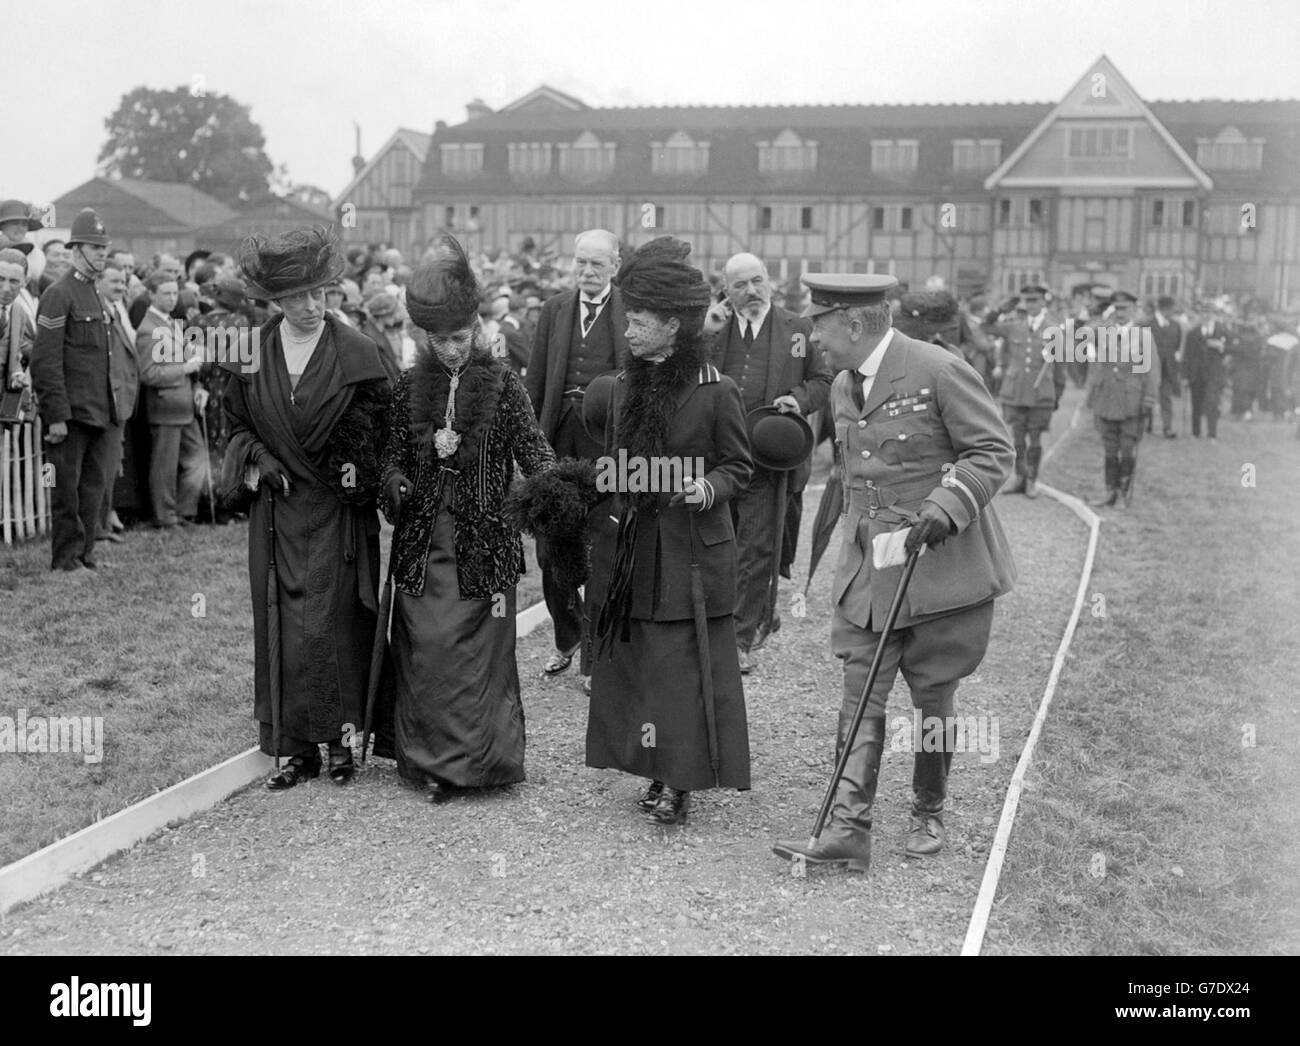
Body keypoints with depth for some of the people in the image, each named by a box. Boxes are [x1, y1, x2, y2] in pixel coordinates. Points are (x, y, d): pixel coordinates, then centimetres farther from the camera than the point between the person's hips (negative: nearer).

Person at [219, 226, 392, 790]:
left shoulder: (356, 352, -5)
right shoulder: (250, 354, 2)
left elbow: (381, 430, 0)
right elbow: (237, 426, 12)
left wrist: (359, 471, -13)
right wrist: (260, 461, -5)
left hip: (337, 511, -2)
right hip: (278, 509, 3)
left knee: (334, 623, -1)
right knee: (284, 626, 4)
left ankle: (339, 738, 13)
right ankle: (298, 747, 12)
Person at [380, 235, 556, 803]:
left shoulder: (502, 383, -2)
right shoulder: (410, 385, 7)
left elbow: (533, 448, -4)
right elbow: (393, 453, 14)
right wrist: (396, 484, -8)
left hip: (481, 542, -2)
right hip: (423, 540, 3)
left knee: (476, 653, 0)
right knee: (425, 650, 2)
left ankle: (472, 760, 11)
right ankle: (431, 758, 13)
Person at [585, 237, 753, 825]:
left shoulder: (715, 392, -9)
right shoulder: (623, 388, 9)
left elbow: (738, 468, -2)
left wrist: (706, 489, -20)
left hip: (692, 550, -6)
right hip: (629, 545, 6)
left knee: (685, 662, -2)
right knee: (634, 659, 8)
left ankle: (682, 781, 8)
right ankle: (658, 770, 21)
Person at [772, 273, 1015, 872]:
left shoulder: (940, 372, -13)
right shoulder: (841, 387, 10)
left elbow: (995, 452, -11)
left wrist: (944, 507, -24)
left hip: (943, 564, -6)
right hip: (868, 568, 6)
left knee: (933, 697, 7)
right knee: (860, 699, -2)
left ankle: (928, 814, 26)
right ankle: (848, 832, -2)